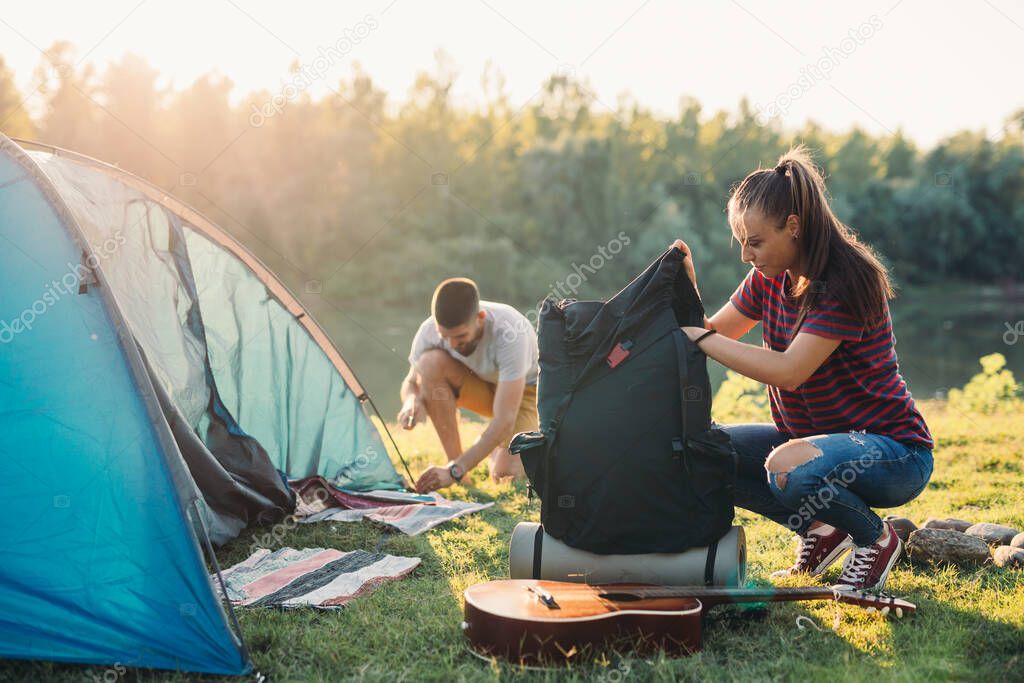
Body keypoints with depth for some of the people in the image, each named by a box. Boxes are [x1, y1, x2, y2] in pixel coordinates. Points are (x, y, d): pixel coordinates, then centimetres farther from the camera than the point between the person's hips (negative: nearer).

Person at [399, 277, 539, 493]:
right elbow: (411, 382, -6)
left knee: (505, 473, -24)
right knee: (430, 361, -29)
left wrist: (455, 470, -43)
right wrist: (412, 400, -33)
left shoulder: (509, 332, -39)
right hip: (481, 386, 3)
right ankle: (455, 458, -17)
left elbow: (504, 421, -39)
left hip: (526, 388, -3)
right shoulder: (430, 330, -26)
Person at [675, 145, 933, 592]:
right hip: (810, 438, 8)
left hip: (896, 453, -8)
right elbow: (714, 333, 8)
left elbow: (788, 371, -31)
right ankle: (820, 528, 9)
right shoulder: (770, 277, 1)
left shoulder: (846, 279, -23)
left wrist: (700, 338, -27)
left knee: (788, 467, -37)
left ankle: (876, 539, -4)